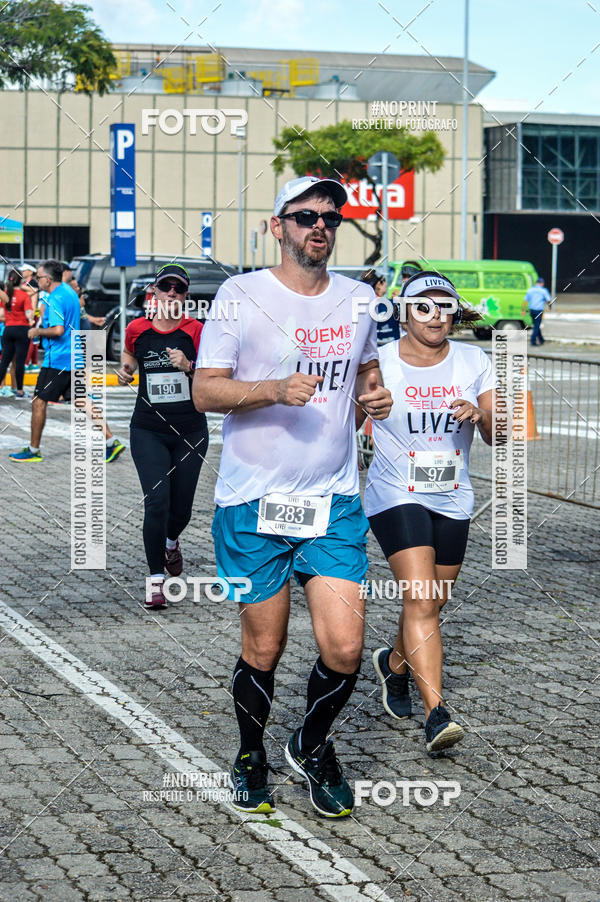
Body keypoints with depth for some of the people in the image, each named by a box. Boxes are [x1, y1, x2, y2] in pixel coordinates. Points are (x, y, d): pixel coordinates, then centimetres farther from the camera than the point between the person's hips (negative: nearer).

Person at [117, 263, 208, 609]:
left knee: (181, 507, 8)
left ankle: (171, 541, 45)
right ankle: (156, 580, -7)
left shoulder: (196, 331, -4)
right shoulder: (137, 329, 0)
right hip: (148, 431, 0)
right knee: (157, 501, -15)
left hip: (190, 431, 1)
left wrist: (188, 367, -21)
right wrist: (125, 372, 1)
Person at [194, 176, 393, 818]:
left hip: (334, 501, 3)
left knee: (344, 650, -6)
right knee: (263, 650, 6)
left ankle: (312, 745, 23)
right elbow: (205, 391, -6)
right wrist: (276, 389, -21)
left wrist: (374, 394, 3)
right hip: (254, 503, -3)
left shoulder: (357, 297, 8)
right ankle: (251, 754, 32)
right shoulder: (241, 295, -4)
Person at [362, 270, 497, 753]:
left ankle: (395, 663, 45)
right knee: (419, 600, -19)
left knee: (430, 606, 13)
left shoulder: (474, 362, 1)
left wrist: (481, 416, -22)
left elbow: (498, 437, 0)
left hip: (453, 501, 4)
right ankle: (437, 713, -23)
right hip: (396, 497, -4)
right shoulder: (378, 363, -6)